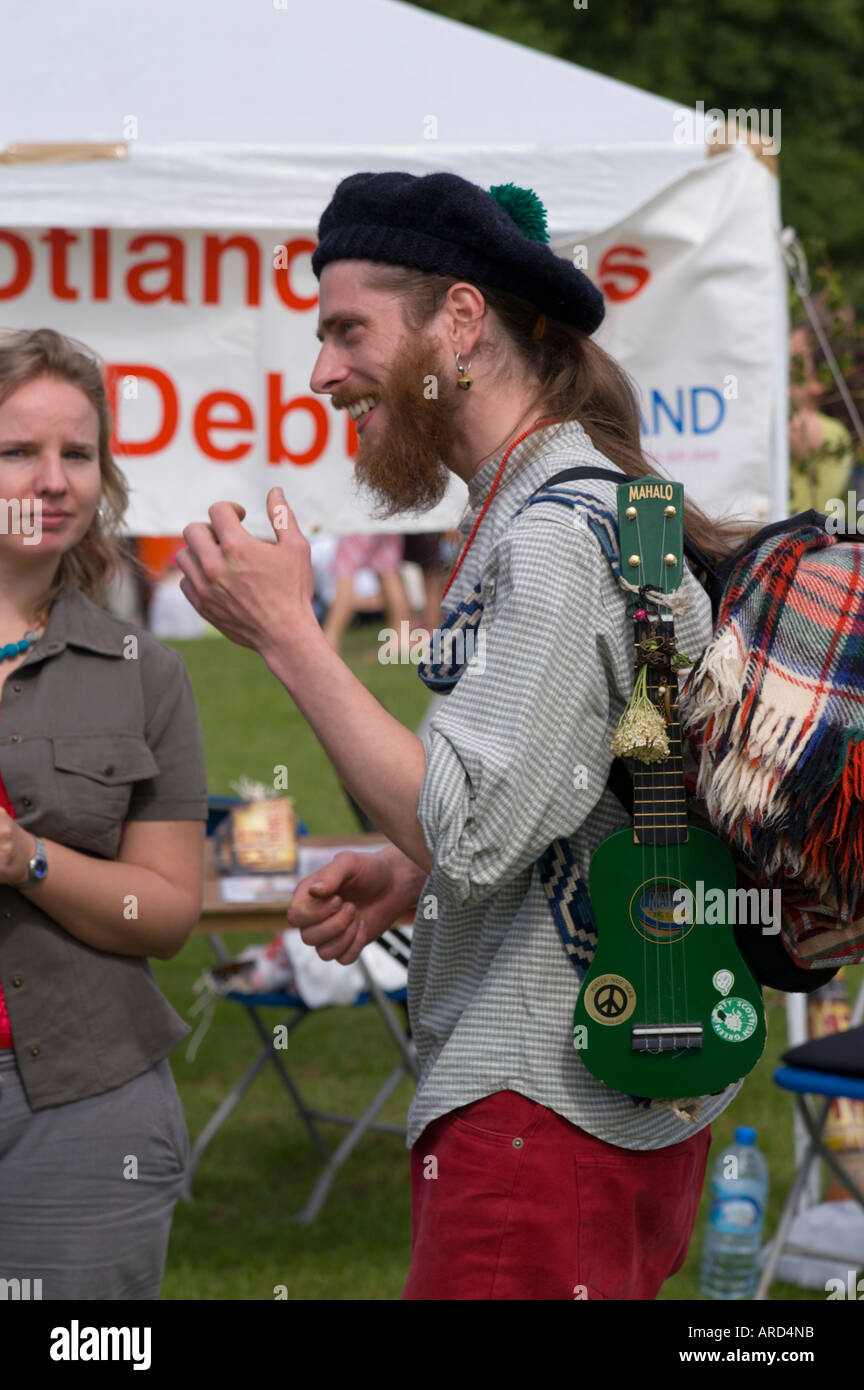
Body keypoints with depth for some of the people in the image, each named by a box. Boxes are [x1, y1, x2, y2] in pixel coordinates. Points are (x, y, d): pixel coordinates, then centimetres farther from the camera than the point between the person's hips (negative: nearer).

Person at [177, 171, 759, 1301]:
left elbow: (470, 832, -23)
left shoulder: (558, 536, -16)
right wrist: (405, 880, 10)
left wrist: (285, 633, -17)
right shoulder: (563, 509, 17)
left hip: (543, 1111, -10)